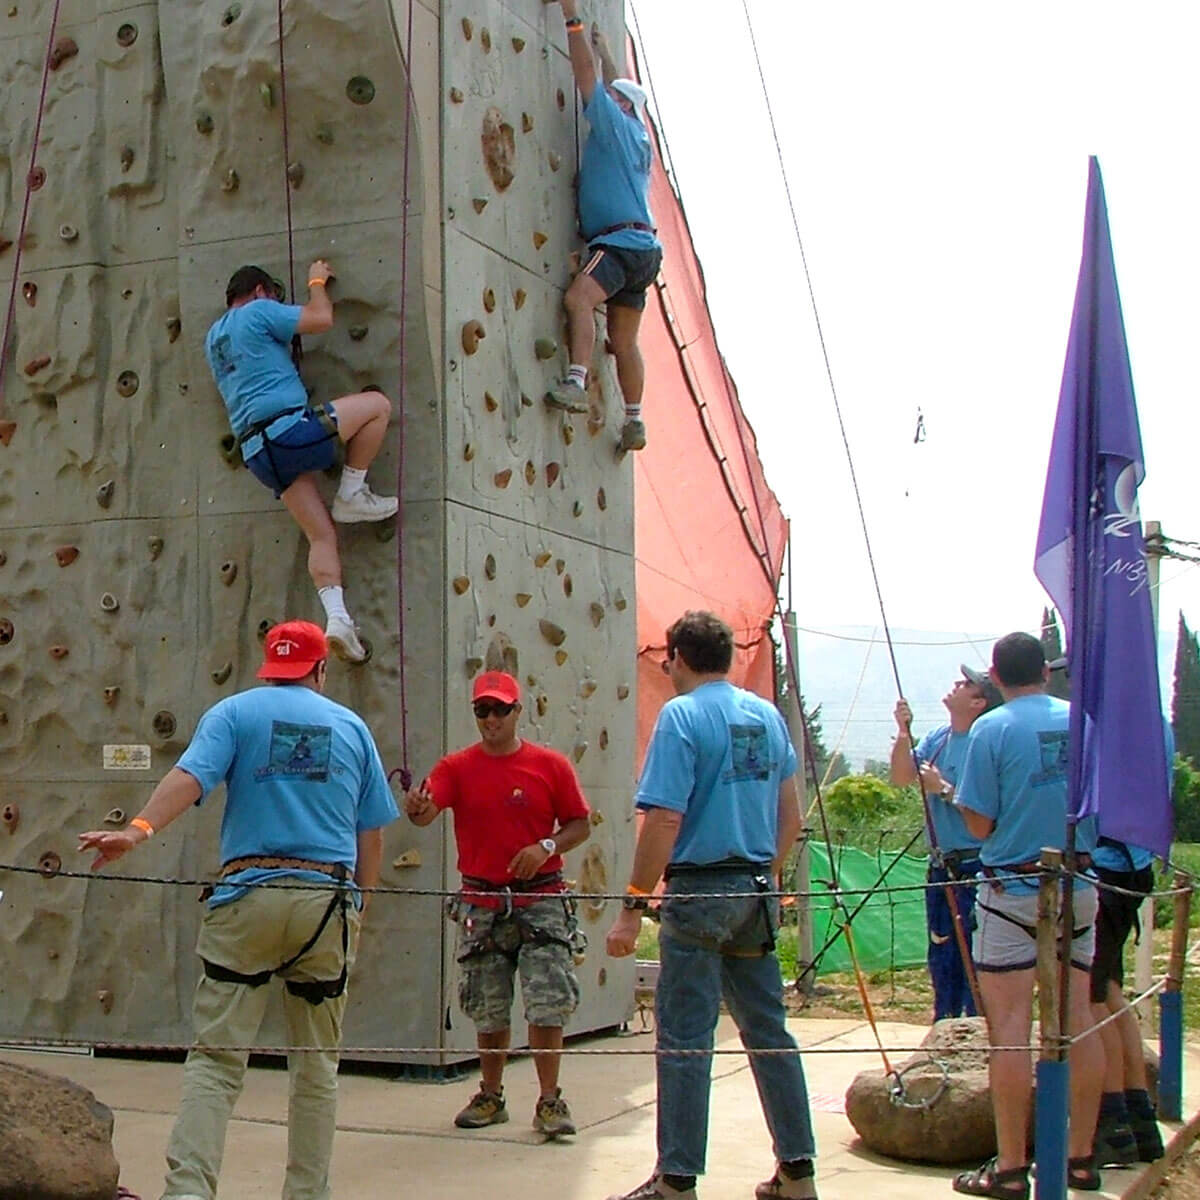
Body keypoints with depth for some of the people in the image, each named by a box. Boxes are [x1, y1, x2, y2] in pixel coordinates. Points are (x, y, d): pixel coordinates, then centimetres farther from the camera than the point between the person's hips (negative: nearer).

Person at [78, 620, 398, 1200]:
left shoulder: (236, 712, 7)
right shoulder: (352, 726, 13)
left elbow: (190, 775, -13)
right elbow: (372, 833, 13)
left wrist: (138, 829, -25)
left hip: (249, 897, -2)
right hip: (330, 902, 2)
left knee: (216, 1056, -1)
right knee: (317, 1062, 12)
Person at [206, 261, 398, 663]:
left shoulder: (213, 338, 26)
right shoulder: (257, 311, 3)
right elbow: (321, 318, -4)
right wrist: (317, 282, 16)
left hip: (259, 452, 8)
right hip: (288, 427, -8)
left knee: (322, 535, 7)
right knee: (378, 404, 3)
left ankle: (337, 616, -7)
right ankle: (351, 494, 4)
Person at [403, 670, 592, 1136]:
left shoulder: (551, 765, 1)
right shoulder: (457, 767, 2)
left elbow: (580, 824, 5)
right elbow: (426, 809, -14)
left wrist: (547, 846, -13)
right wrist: (416, 808, -38)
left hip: (540, 900, -1)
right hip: (481, 903, 1)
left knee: (548, 1005, -7)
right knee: (489, 1011, 10)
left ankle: (550, 1101, 2)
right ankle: (490, 1096, 25)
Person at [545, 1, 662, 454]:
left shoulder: (618, 124, 0)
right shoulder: (636, 136, 22)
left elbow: (587, 75, -5)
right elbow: (618, 87, 41)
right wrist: (604, 48, 48)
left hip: (621, 241, -10)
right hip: (640, 246, 10)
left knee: (578, 297, -30)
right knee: (624, 340, 11)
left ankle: (576, 383, -44)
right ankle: (635, 421, 16)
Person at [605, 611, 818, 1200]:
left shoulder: (682, 715, -11)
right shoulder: (768, 716, 9)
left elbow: (665, 821, -18)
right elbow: (790, 816, 13)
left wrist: (633, 907, -15)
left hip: (701, 891, -7)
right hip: (757, 892, 7)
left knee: (684, 1040, 0)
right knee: (768, 1030, 14)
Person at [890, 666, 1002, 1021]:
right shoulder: (937, 738, 9)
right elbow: (901, 778, 5)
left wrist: (944, 789, -17)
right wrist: (904, 733, -6)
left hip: (975, 869, -8)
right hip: (941, 868, 8)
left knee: (974, 961, -2)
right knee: (942, 958, 16)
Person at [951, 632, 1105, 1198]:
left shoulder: (990, 729, -10)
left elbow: (980, 824, -11)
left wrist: (947, 791, 7)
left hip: (1013, 891, -5)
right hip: (1078, 889, 5)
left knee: (1010, 1028, -2)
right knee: (1078, 1020, 10)